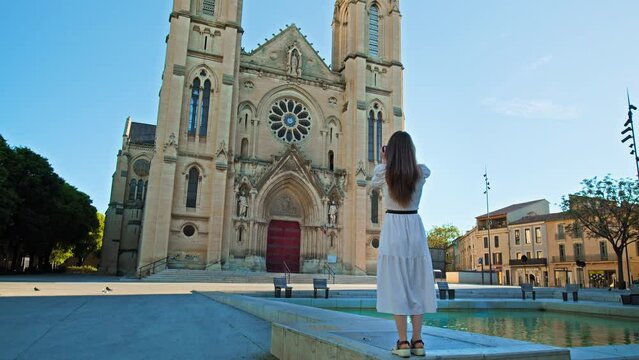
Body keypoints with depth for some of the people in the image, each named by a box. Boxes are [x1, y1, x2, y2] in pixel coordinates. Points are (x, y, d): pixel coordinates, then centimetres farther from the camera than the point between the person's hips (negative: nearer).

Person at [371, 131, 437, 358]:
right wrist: (407, 158, 37)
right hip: (415, 229, 3)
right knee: (416, 285, 8)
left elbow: (373, 184, 17)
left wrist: (383, 162, 29)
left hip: (393, 229, -2)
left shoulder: (383, 172, -6)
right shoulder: (421, 172, -1)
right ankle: (417, 341, 12)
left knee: (396, 286, 1)